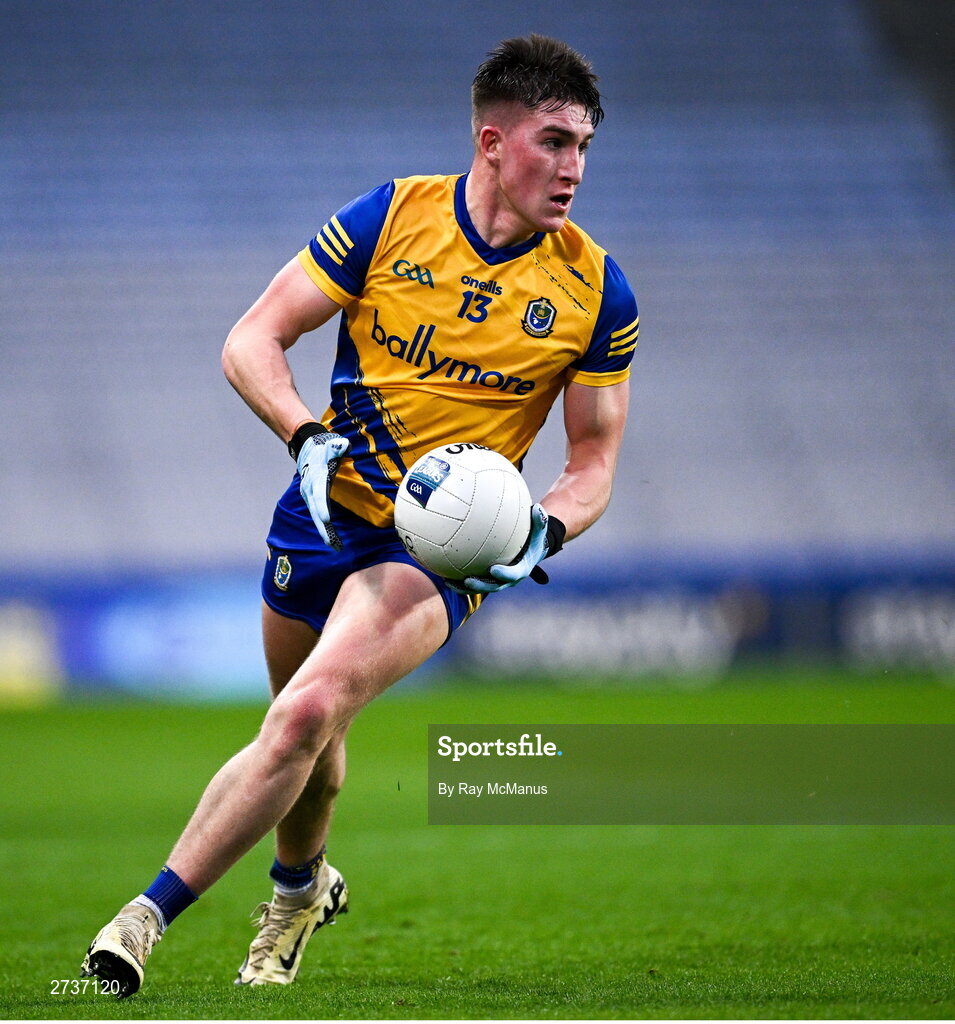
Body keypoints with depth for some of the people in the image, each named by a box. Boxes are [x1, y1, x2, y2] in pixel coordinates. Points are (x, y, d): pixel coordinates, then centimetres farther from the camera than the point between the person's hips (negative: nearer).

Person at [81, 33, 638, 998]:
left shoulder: (596, 292, -4)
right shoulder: (390, 218, -5)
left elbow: (593, 463, 4)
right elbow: (251, 341, -3)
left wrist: (544, 529, -16)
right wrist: (307, 435, -20)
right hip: (327, 511, 2)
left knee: (309, 712, -25)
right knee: (308, 747, 15)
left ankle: (146, 916, -20)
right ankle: (300, 887, 49)